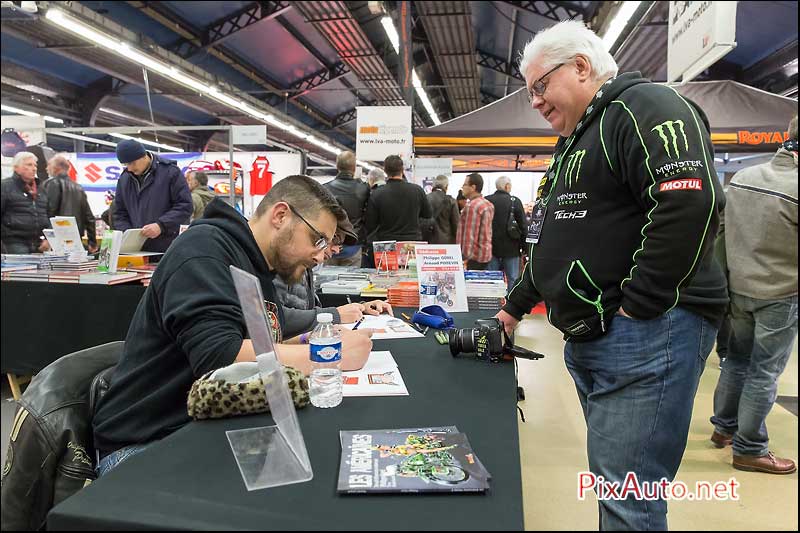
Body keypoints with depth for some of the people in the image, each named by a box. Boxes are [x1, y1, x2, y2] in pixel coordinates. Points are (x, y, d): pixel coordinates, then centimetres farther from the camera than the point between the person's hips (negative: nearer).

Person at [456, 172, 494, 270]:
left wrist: (465, 257, -16)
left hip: (475, 256, -9)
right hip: (485, 255, 9)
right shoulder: (488, 204, 15)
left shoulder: (472, 206, -15)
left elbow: (469, 234, -18)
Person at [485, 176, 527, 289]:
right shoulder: (515, 201, -6)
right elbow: (523, 226, -6)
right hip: (510, 247, -2)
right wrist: (524, 247, 2)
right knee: (512, 279, 5)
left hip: (490, 247, 3)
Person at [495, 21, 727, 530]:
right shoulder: (576, 141, 23)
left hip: (647, 334, -9)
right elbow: (554, 241, 28)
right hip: (589, 337, 10)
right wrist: (516, 306, 27)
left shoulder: (643, 106, -8)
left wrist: (633, 309, -20)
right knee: (611, 482, 17)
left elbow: (692, 203, -24)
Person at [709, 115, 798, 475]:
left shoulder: (740, 177, 0)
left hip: (738, 288, 6)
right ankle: (749, 450, 15)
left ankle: (724, 426, 34)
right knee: (764, 374, 4)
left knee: (736, 360, 20)